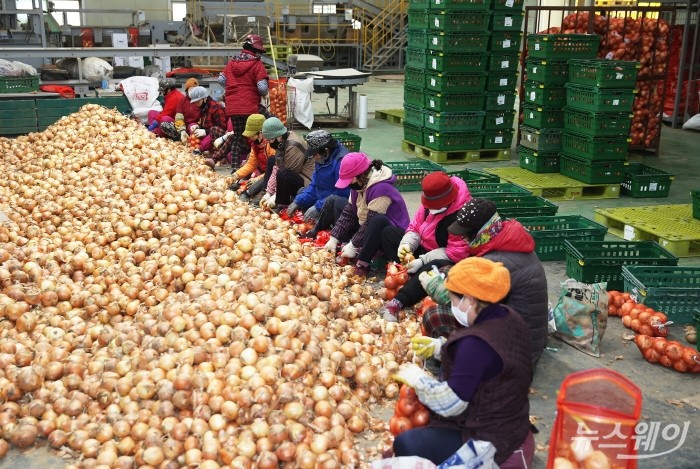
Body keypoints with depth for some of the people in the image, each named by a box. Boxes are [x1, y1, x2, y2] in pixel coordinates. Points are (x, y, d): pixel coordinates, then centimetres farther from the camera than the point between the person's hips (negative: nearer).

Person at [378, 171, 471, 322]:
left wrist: (422, 261, -29)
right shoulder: (430, 203, -6)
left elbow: (457, 252, -29)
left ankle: (399, 301, -43)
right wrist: (406, 245, -19)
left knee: (432, 268, -43)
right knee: (389, 233, -1)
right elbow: (415, 227, 3)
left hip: (445, 259, -9)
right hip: (423, 248, 9)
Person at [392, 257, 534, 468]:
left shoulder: (477, 341, -30)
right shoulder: (508, 318, -3)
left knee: (404, 444, -5)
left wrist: (416, 377, -11)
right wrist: (438, 346, 10)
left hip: (488, 440, -9)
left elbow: (450, 403, -25)